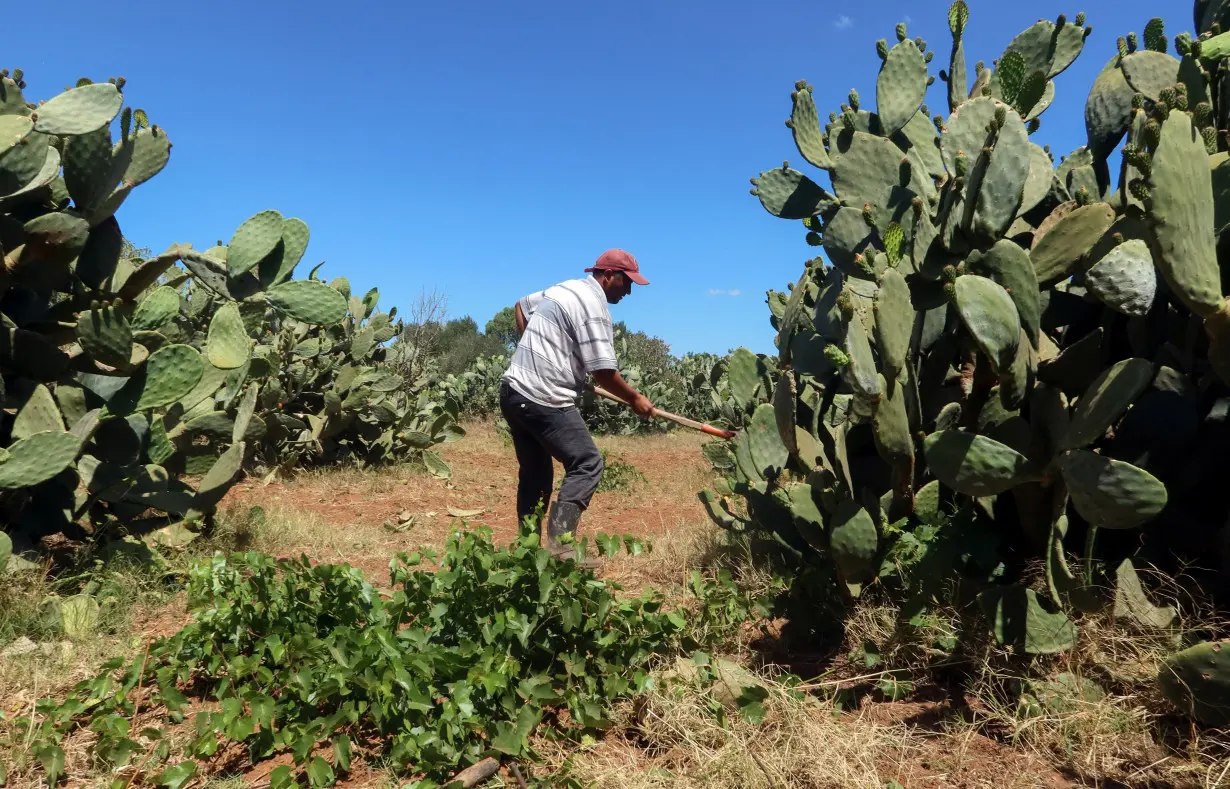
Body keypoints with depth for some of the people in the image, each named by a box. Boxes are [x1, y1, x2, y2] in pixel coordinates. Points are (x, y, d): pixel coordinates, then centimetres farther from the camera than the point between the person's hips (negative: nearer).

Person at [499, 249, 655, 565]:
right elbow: (602, 370, -16)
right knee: (587, 464, -7)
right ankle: (558, 545, -13)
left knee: (535, 471, 16)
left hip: (513, 390, 10)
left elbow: (521, 306, 31)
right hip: (543, 400, -10)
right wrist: (635, 399, -3)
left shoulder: (565, 288, 17)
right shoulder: (593, 305, -12)